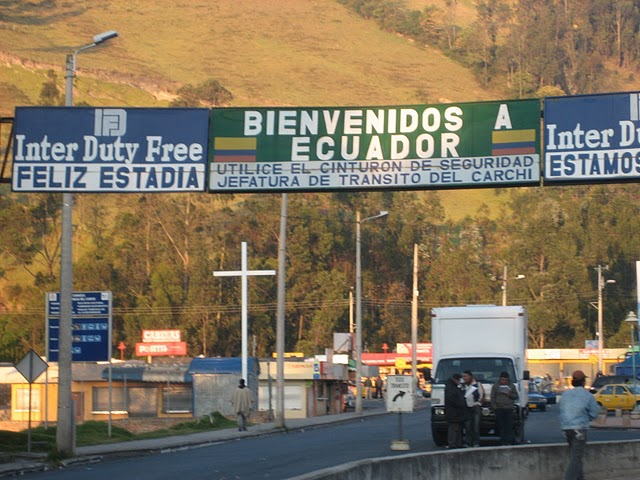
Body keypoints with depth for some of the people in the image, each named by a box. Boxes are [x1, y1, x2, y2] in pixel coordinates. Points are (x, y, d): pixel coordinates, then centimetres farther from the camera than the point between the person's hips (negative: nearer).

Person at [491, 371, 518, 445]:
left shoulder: (512, 386, 13)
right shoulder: (496, 386, 10)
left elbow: (516, 396, 12)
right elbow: (492, 397, 8)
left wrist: (510, 395, -9)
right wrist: (494, 407, -4)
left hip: (509, 409, 0)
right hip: (499, 409, 0)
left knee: (509, 426, -8)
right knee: (501, 426, -2)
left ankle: (509, 441, -11)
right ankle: (503, 441, 1)